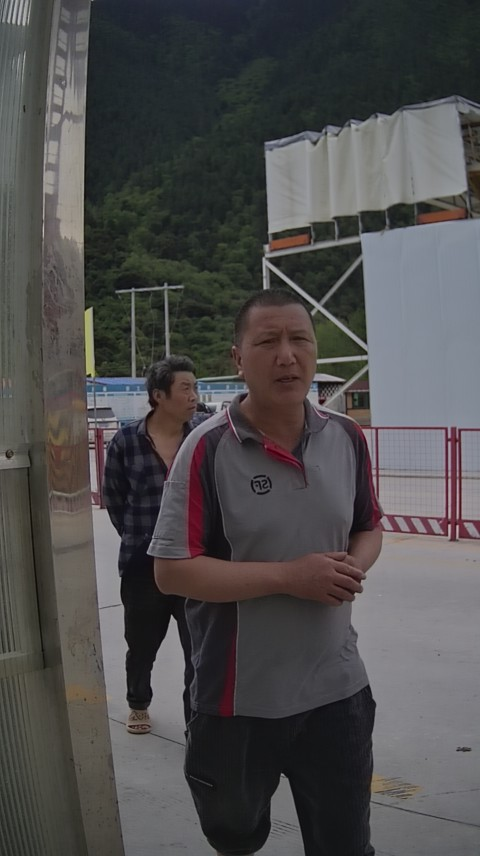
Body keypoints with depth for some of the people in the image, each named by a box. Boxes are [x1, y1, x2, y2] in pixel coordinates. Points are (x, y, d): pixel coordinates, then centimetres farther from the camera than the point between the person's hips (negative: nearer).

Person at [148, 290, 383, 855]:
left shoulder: (347, 438, -2)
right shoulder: (208, 449, -16)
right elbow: (172, 571, -17)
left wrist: (353, 569, -11)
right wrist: (288, 576, -23)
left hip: (336, 687, 3)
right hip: (240, 697, -2)